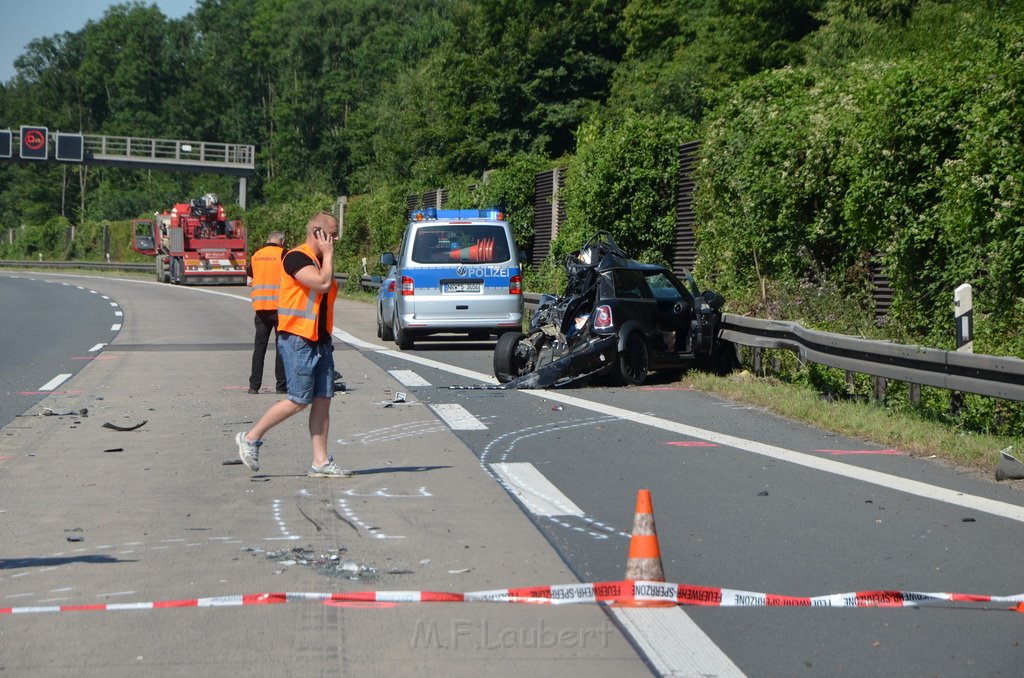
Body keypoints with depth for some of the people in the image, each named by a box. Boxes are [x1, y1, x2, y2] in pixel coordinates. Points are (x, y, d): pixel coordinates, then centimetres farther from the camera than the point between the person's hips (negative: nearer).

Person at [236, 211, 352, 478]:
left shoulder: (320, 261, 17)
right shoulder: (296, 257, -11)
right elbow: (323, 284, -25)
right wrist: (328, 255, -10)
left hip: (320, 341, 9)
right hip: (297, 340, -9)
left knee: (322, 400, 3)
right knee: (298, 401, -8)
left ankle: (321, 461, 4)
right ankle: (250, 438, 7)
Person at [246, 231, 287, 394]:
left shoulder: (256, 255, 8)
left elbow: (249, 281, 10)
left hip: (260, 306, 4)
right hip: (279, 306, -4)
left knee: (259, 346, 8)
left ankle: (254, 385, 5)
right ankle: (282, 385, 3)